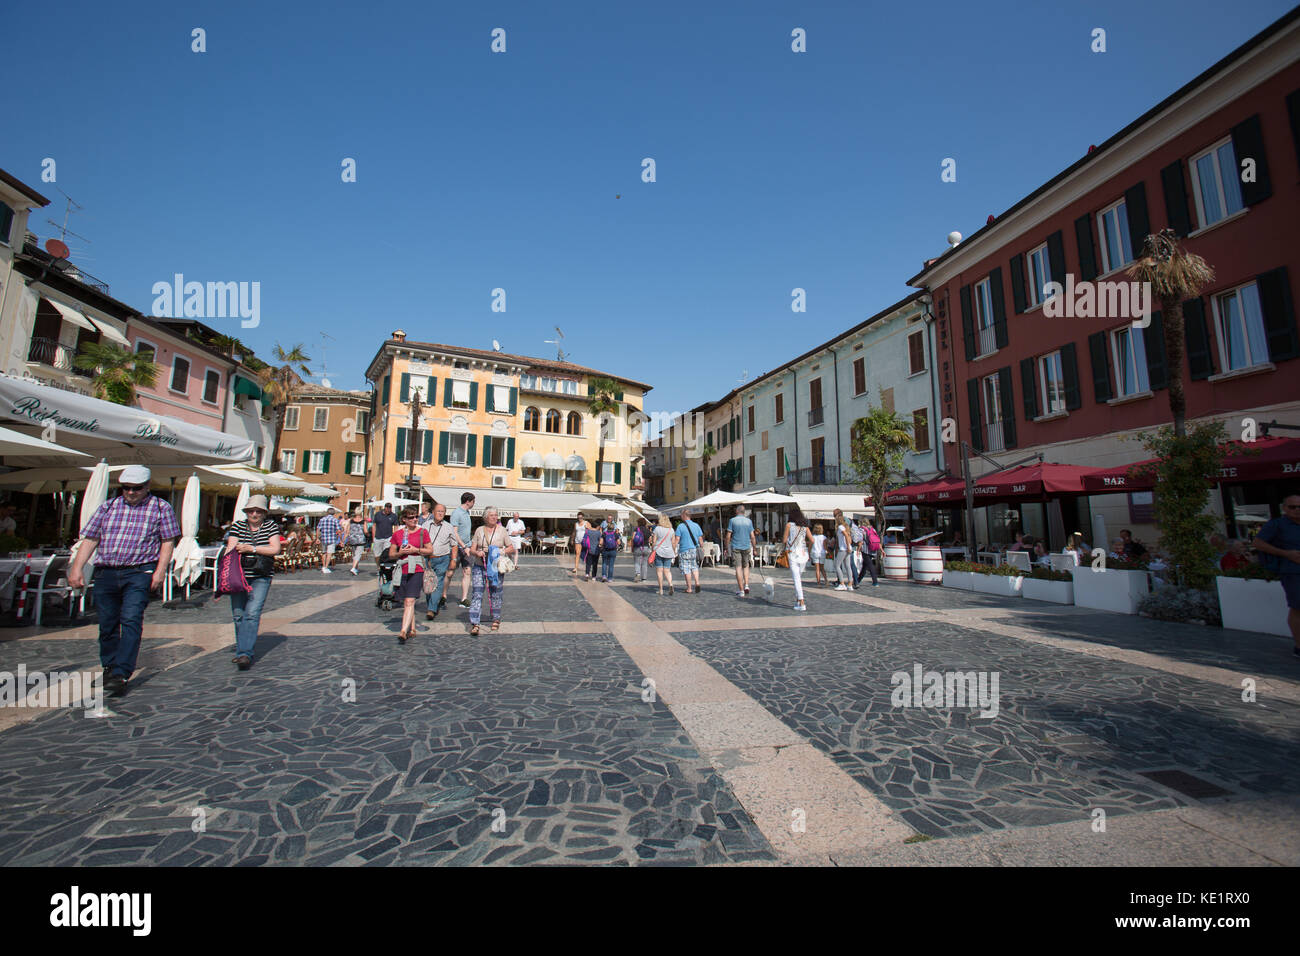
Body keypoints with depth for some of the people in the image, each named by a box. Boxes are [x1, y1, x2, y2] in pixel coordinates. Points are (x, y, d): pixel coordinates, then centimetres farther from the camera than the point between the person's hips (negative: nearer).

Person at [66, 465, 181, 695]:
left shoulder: (161, 508, 4)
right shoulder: (107, 507, 13)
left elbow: (167, 542, 1)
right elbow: (90, 539, 13)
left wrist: (160, 570, -8)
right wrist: (76, 568, 4)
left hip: (139, 573, -4)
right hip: (106, 573, 4)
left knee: (131, 620, -13)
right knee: (107, 623, 11)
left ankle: (121, 674, -12)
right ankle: (109, 668, 29)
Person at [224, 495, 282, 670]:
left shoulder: (271, 526, 5)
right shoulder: (237, 526, 9)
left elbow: (275, 549, -6)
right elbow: (230, 549, 2)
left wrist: (252, 548, -14)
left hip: (261, 578, -2)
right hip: (239, 576, 2)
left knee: (252, 613, -12)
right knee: (238, 614, 3)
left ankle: (244, 654, -14)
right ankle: (242, 648, 21)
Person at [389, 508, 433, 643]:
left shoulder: (422, 532, 1)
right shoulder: (397, 533, 7)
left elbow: (430, 551, 4)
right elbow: (391, 554, 10)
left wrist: (416, 550, -10)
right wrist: (400, 552, -10)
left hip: (416, 571, -3)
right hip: (402, 570, 4)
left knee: (410, 601, -13)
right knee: (406, 603, 11)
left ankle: (404, 631, -17)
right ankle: (412, 629, 24)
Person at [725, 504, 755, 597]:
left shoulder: (732, 520, -3)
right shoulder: (749, 521, 4)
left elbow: (728, 536, -5)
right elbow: (752, 537, 4)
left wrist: (727, 548, 4)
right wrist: (754, 549, 12)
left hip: (735, 547, -2)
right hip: (747, 547, 2)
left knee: (738, 568, -2)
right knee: (745, 567, 19)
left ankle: (740, 591, -2)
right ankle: (746, 585, 6)